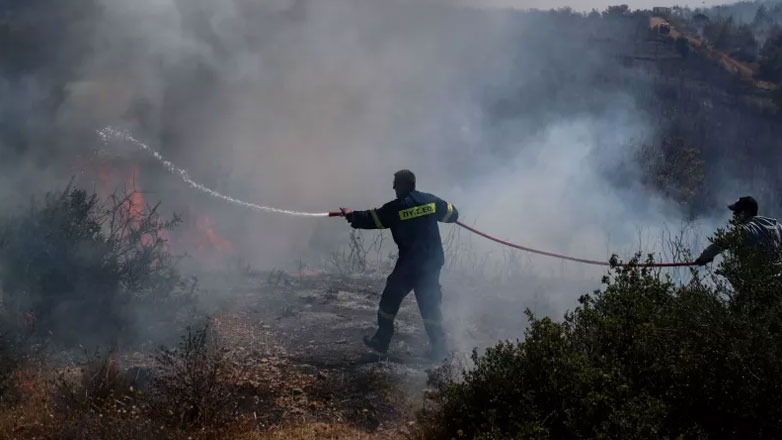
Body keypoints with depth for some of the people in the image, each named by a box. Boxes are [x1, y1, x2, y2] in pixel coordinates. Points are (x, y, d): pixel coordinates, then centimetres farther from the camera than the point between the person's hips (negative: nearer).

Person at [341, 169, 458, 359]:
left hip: (409, 264, -4)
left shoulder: (395, 208, -10)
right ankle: (438, 347, 7)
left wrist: (351, 215, 17)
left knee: (390, 299, 12)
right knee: (430, 304, 10)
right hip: (433, 262, 4)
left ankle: (381, 341, 19)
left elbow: (370, 219, -1)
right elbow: (452, 214, 14)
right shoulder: (431, 200, 1)